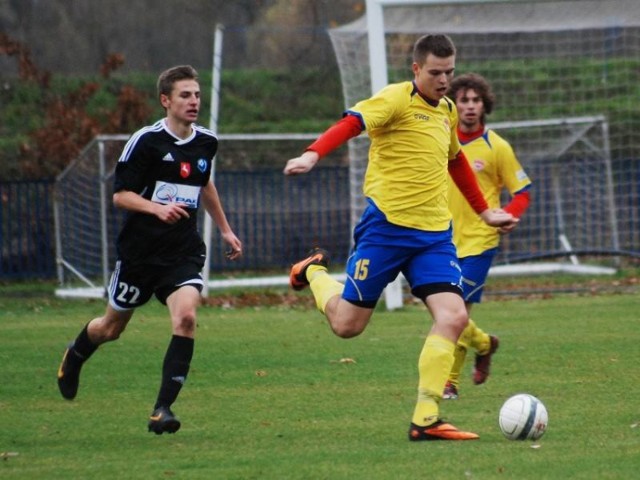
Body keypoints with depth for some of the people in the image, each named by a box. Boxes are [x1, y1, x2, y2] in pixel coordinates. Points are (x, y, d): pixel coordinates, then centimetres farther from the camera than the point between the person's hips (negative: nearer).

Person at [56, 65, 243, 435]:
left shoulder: (206, 142, 6)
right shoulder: (146, 141, -12)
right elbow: (120, 195, -11)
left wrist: (225, 229, 30)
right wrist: (157, 208, -28)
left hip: (184, 251, 3)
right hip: (140, 250, -3)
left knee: (186, 317, -22)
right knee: (112, 327, 14)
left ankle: (163, 408, -17)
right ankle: (75, 356, 49)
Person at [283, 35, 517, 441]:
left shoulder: (448, 111, 16)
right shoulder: (397, 99, -8)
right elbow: (352, 123, -23)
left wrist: (484, 211, 38)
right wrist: (312, 155, -40)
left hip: (435, 232, 6)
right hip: (387, 224, -6)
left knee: (453, 317, -14)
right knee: (348, 324, 2)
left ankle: (426, 420, -10)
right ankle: (314, 271, 36)